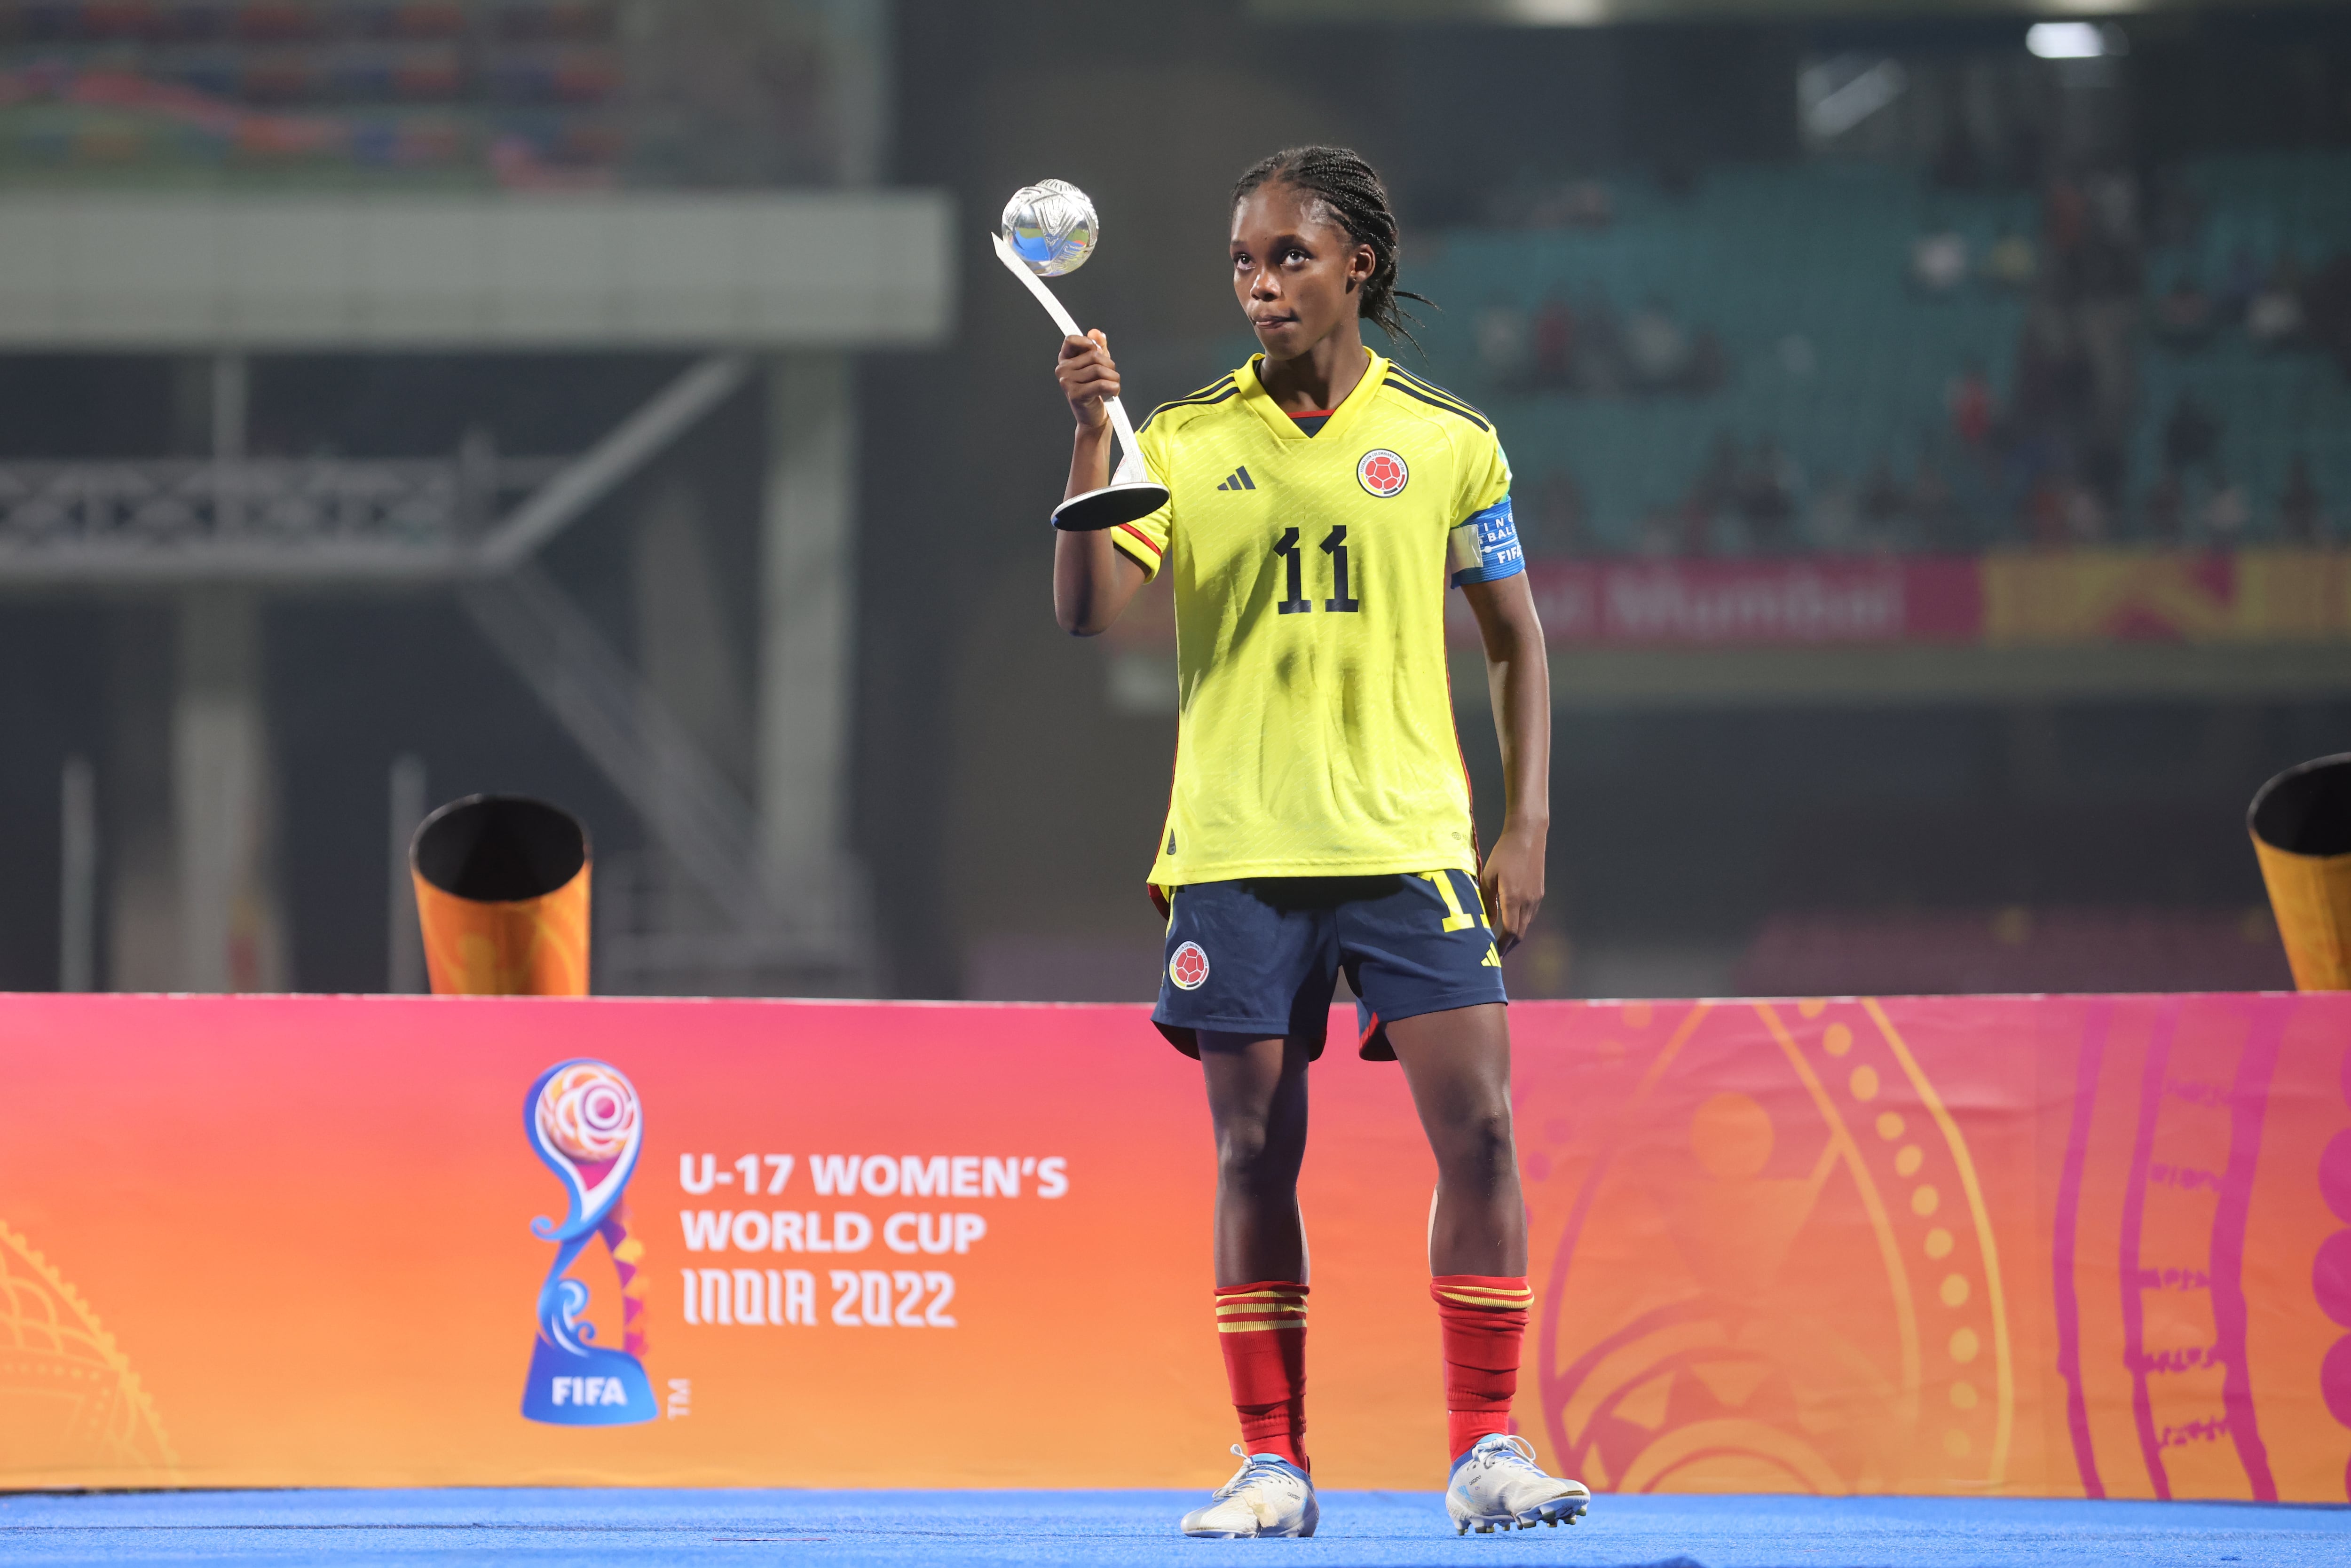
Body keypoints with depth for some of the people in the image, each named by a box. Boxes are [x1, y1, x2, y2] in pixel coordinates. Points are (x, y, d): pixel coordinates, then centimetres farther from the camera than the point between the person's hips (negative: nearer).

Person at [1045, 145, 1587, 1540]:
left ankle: (1487, 1453, -3)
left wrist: (1529, 825, 4)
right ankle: (1273, 1465, 7)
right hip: (1236, 850, 0)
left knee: (1477, 1126, -9)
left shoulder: (1449, 442, 6)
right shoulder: (1183, 442, 5)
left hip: (1411, 846, 0)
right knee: (1255, 1150, 1)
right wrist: (1091, 436, -17)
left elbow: (1517, 639, 12)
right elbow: (1087, 612, -5)